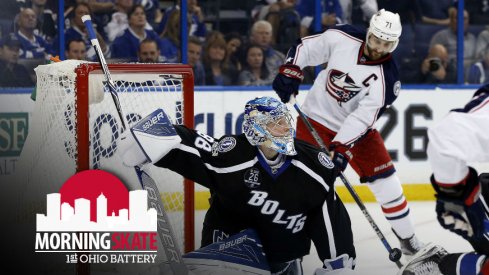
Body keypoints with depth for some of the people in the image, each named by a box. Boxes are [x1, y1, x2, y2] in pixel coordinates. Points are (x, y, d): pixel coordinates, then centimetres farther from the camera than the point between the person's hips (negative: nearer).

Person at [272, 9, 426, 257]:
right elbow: (306, 47, -1)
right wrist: (290, 70, -16)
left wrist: (342, 148, -33)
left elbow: (363, 117, -26)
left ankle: (406, 236, 14)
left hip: (355, 127, 0)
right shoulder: (342, 38, -16)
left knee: (385, 179, -2)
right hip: (317, 117, 0)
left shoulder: (386, 78, -21)